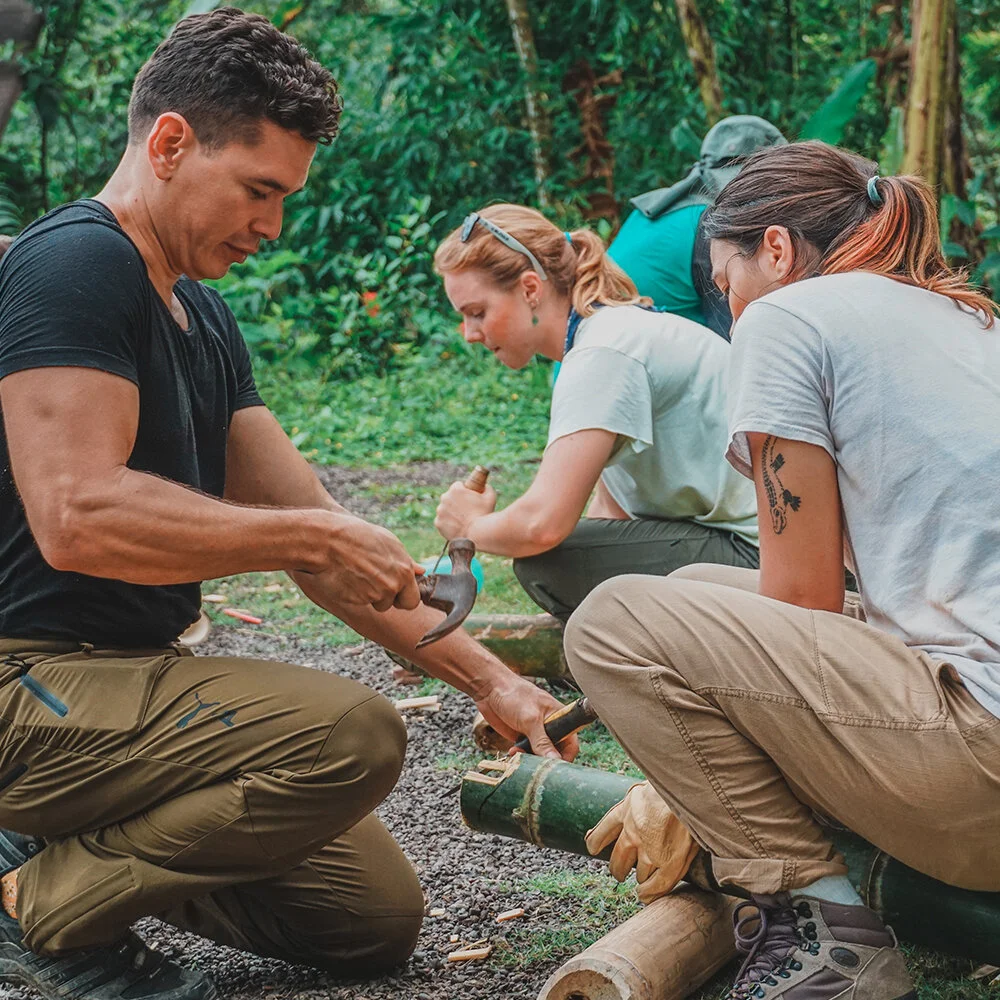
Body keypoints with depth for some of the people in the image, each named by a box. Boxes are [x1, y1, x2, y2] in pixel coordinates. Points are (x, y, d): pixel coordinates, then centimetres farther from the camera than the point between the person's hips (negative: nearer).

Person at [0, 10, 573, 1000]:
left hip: (129, 674, 9)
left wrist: (483, 676, 6)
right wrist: (311, 537, -21)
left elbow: (311, 530, 13)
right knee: (351, 732, -28)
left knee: (377, 917, 8)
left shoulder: (204, 321, 14)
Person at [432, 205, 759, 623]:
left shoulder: (604, 352, -17)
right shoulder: (619, 331, 15)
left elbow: (543, 524, -26)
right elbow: (609, 516, 17)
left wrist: (472, 525, -6)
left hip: (753, 553, -10)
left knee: (546, 563, -19)